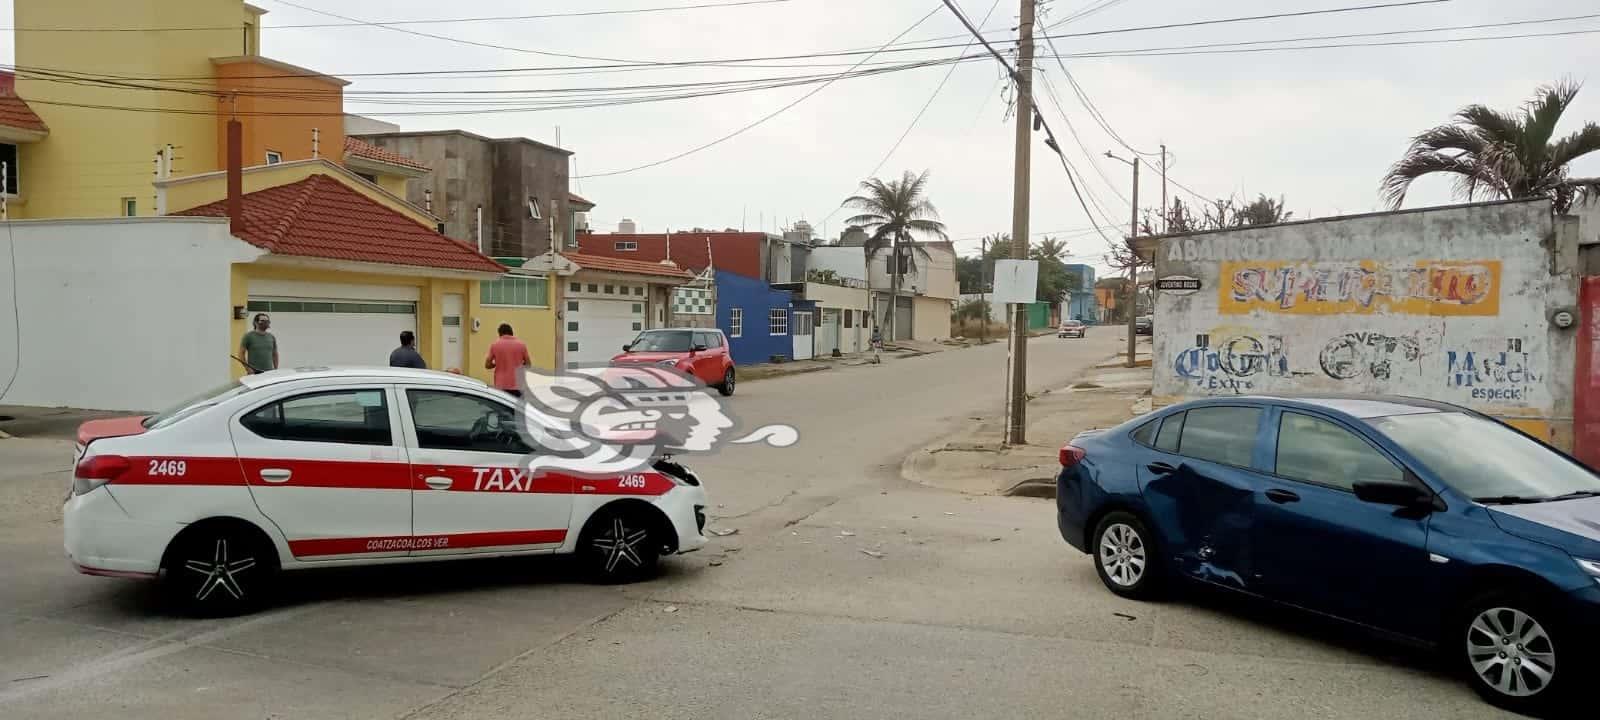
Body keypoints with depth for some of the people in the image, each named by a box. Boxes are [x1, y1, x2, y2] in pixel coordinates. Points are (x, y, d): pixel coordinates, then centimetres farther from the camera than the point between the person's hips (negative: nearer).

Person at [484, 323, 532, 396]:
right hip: (517, 386, 1)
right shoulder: (521, 345, 1)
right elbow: (528, 364, 8)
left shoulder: (494, 345, -1)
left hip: (501, 386, -1)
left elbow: (487, 365, 3)